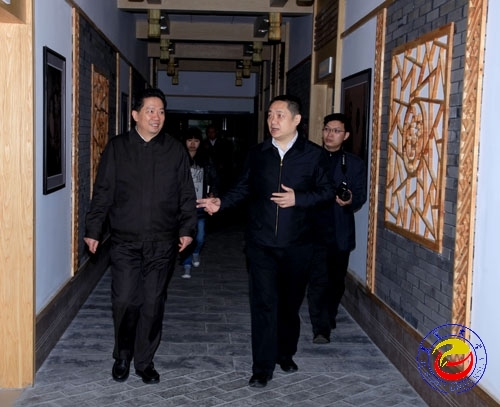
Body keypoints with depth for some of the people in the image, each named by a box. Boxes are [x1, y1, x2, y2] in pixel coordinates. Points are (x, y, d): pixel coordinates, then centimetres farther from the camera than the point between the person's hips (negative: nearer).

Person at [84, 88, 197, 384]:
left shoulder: (176, 150, 5)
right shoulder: (117, 148, 3)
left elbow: (187, 195, 6)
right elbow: (103, 192, 3)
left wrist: (187, 228, -2)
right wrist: (94, 230, 1)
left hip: (163, 243, 1)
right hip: (125, 241, -1)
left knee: (153, 304, 7)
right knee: (124, 301, 0)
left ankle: (145, 361, 22)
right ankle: (122, 357, 23)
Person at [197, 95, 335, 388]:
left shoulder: (314, 154, -3)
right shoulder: (257, 153, 5)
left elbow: (327, 190, -2)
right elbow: (244, 188, 9)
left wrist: (298, 198, -15)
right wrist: (221, 203, -6)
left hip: (297, 244, -1)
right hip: (261, 243, 1)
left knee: (290, 303, 15)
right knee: (264, 304, 0)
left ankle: (286, 354, 36)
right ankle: (263, 367, 8)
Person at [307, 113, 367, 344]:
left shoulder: (355, 164, 5)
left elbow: (361, 197, 0)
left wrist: (350, 201, -21)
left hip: (340, 233, 2)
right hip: (314, 231, -2)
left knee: (337, 280, 15)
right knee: (318, 280, -7)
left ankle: (330, 316, 38)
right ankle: (321, 329, -1)